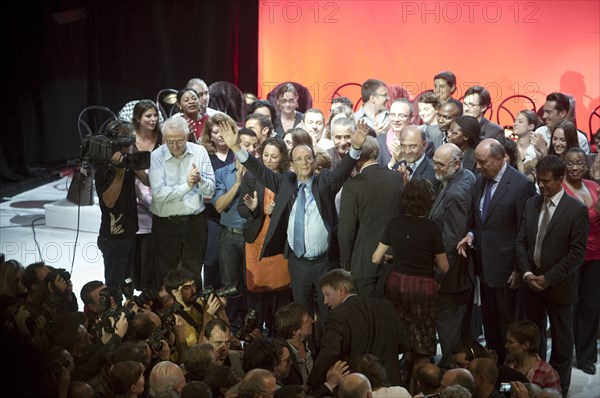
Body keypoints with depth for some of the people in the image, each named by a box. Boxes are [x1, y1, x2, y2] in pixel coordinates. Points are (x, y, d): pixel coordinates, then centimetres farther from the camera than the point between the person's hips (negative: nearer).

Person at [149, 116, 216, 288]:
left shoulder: (199, 152, 0)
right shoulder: (156, 157, -8)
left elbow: (210, 189, -2)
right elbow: (159, 194, -18)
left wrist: (200, 180, -23)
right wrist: (187, 185, -21)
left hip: (195, 220, 2)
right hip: (166, 223, -2)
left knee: (194, 274, 11)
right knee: (166, 275, 8)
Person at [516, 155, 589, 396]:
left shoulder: (577, 210, -11)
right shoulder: (531, 204, 5)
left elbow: (577, 253, -13)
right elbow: (521, 241, 8)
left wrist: (548, 278, -15)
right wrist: (527, 273, -7)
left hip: (559, 286, -5)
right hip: (531, 283, 5)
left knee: (561, 338, 8)